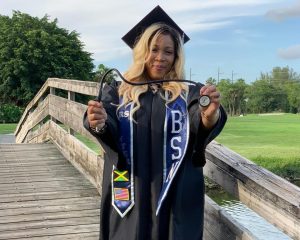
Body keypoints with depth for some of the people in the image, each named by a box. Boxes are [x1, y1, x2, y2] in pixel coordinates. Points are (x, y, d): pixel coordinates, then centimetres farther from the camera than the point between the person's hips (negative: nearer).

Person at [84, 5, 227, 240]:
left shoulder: (190, 93, 4)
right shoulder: (117, 91, 6)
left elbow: (201, 126, -16)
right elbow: (109, 130, -10)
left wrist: (210, 115, -39)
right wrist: (99, 123, -34)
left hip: (175, 197, 0)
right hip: (129, 196, 1)